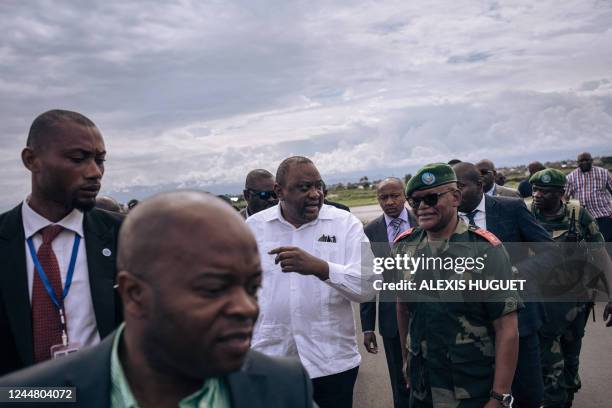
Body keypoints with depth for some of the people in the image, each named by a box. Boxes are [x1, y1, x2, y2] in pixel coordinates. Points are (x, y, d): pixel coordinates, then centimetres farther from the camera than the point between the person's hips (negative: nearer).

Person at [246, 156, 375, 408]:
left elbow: (368, 285, -15)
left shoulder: (346, 223, -5)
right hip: (267, 361, 1)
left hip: (332, 361, -1)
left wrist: (321, 268, -31)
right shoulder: (253, 226, 1)